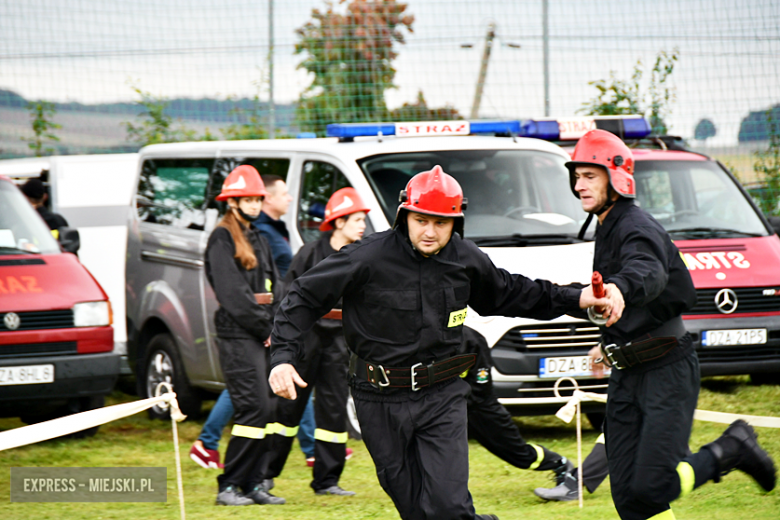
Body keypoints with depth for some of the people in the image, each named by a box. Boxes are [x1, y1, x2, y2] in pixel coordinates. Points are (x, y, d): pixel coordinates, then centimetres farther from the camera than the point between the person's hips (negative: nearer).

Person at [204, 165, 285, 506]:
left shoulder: (258, 241, 22)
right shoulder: (222, 239, -5)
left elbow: (275, 288, 18)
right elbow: (232, 293, -13)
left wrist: (276, 326, 1)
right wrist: (264, 327, -10)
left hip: (263, 337, 8)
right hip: (237, 336, -8)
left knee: (271, 408, 4)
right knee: (254, 409, -14)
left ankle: (253, 483, 10)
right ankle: (228, 487, -8)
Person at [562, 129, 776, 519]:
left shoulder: (637, 228, -16)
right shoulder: (606, 230, 14)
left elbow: (649, 272, -41)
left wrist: (618, 288, -61)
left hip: (667, 369, -9)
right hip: (626, 374, 9)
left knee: (652, 485, -16)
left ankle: (731, 449, 8)